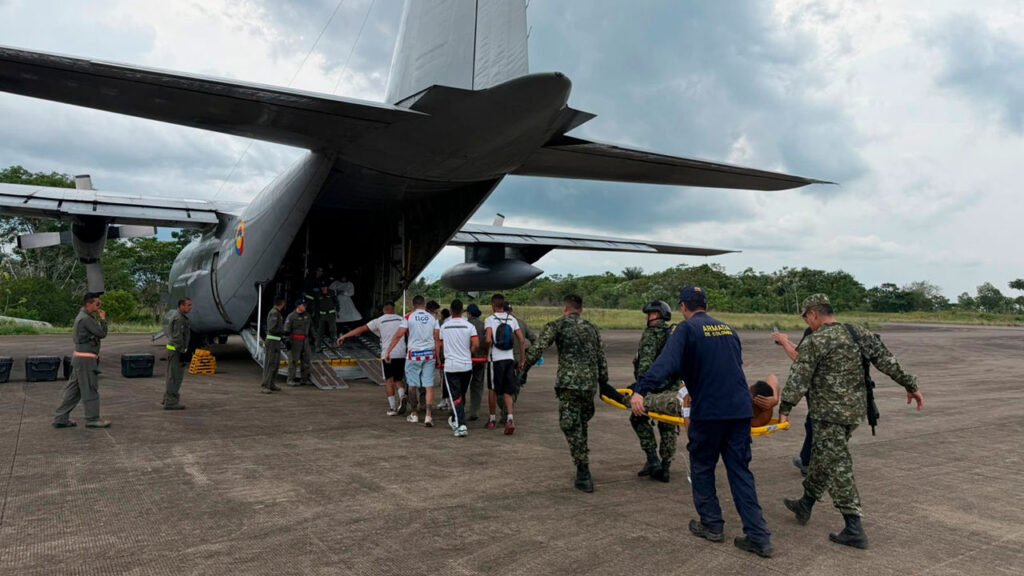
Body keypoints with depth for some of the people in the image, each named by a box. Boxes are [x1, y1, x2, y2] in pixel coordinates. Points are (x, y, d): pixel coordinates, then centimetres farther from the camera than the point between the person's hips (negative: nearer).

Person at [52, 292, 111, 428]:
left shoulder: (82, 316, 15)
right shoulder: (86, 319, -17)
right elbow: (102, 333, -16)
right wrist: (103, 319, -6)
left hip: (80, 357, 10)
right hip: (86, 359, -10)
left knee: (73, 389, 12)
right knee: (90, 389, -2)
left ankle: (61, 418, 16)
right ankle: (92, 419, 5)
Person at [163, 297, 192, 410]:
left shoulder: (175, 315, 15)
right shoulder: (179, 318, -19)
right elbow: (178, 337, -23)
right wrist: (182, 353, -22)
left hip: (172, 349, 11)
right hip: (176, 351, -11)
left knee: (172, 375, 20)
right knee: (175, 376, -6)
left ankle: (167, 398, 32)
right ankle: (171, 402, -2)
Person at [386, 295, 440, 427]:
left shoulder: (409, 317, -3)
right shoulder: (432, 318, 3)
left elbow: (398, 335, -8)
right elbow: (437, 339, 2)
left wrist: (388, 351, -4)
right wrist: (437, 357, 9)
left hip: (414, 354, -1)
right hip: (429, 354, 2)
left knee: (413, 385, 12)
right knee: (429, 385, 2)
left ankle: (414, 414, 21)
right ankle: (428, 415, -4)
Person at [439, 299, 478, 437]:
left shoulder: (444, 326, 1)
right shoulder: (469, 326, -4)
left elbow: (441, 346, 10)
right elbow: (476, 345, -12)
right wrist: (468, 353, 8)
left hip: (450, 366, -1)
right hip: (466, 365, 1)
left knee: (455, 397, -1)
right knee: (461, 395, 19)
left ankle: (461, 425, -13)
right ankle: (454, 419, 34)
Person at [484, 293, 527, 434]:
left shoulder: (489, 319, -6)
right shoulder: (512, 319, 7)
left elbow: (488, 340, -21)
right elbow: (522, 340, 3)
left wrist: (488, 350, -1)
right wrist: (522, 360, 9)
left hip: (495, 359, -3)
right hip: (510, 358, 3)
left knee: (493, 389, 13)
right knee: (507, 390, 9)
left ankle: (493, 419, 23)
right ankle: (509, 418, -9)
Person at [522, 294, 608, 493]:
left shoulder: (557, 326, 2)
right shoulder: (592, 328, 17)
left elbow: (536, 349, -8)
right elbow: (602, 359, 17)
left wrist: (523, 370, 0)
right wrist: (604, 384, 24)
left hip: (569, 383, -5)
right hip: (590, 384, 5)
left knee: (571, 427, -1)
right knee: (581, 425, 19)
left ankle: (584, 474, -5)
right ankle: (583, 472, 24)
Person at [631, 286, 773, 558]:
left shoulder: (687, 329, -5)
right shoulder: (728, 329, 15)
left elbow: (666, 363, -21)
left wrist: (640, 390, -30)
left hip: (709, 411, -5)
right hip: (740, 409, 5)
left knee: (702, 468, 14)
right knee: (740, 471, 10)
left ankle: (712, 525, 22)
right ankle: (759, 537, 7)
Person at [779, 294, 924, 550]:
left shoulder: (816, 341, -14)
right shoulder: (859, 333, 7)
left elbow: (799, 378, -16)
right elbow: (887, 360, 7)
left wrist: (785, 408, -14)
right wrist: (911, 385, 13)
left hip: (830, 413, -8)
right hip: (855, 409, 8)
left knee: (837, 466, -3)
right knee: (822, 458, 20)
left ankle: (854, 530, -2)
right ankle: (805, 505, 34)